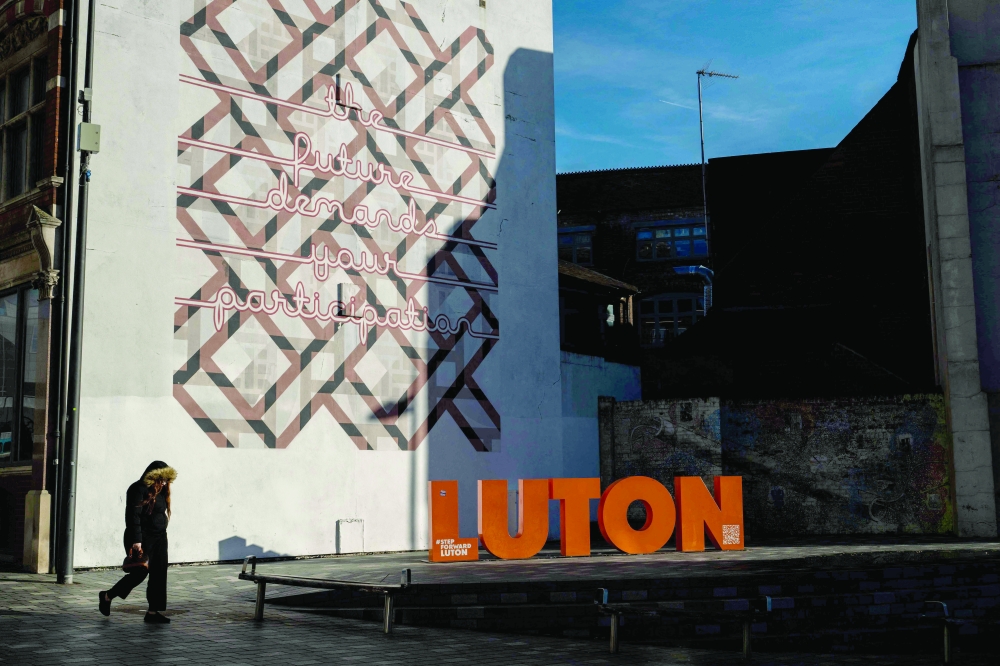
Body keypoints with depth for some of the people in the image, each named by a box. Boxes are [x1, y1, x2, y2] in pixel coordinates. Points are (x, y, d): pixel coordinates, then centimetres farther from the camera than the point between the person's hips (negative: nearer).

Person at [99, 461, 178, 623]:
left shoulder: (160, 492, 13)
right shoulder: (139, 489, -13)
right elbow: (134, 516, -19)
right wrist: (136, 541, -24)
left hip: (159, 538, 8)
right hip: (142, 539, -8)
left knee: (159, 574, 3)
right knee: (140, 572, -6)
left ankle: (153, 612, 7)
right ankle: (107, 596, 16)